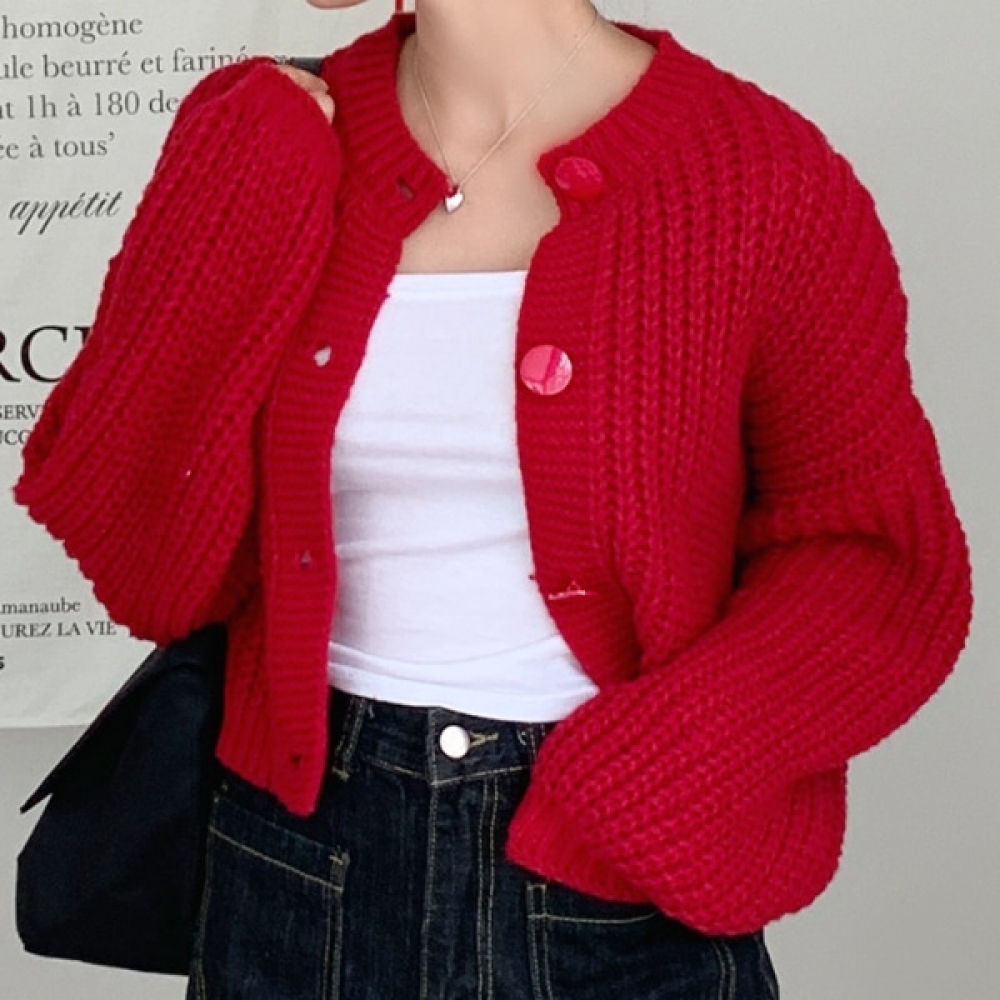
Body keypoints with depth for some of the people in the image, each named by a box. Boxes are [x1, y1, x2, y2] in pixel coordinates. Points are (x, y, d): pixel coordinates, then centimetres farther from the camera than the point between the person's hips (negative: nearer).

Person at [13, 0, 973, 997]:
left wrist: (652, 791, -18)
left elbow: (882, 566, -5)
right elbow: (141, 560, -7)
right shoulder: (268, 145, -3)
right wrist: (235, 198, -14)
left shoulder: (759, 176, -10)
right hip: (303, 851, 3)